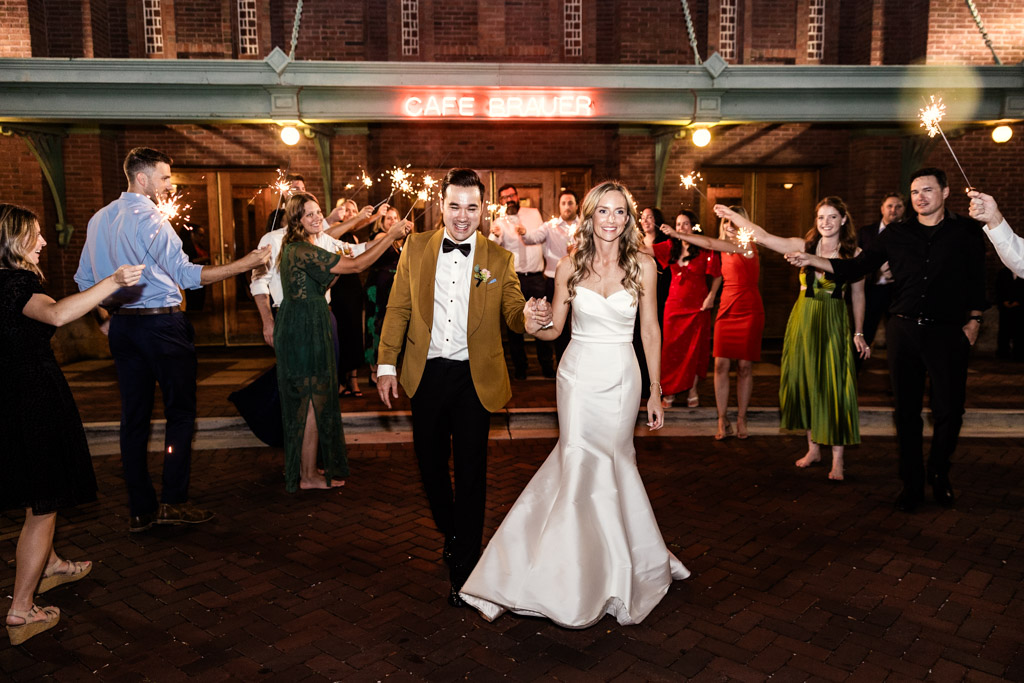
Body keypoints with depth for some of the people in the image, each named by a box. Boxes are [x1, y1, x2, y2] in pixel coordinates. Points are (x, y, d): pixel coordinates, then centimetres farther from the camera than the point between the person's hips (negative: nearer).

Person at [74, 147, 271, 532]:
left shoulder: (98, 219, 12)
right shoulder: (149, 219, -13)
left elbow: (84, 280, 17)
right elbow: (186, 275, -18)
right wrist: (244, 265, -18)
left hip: (122, 325, 8)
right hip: (162, 324, -7)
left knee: (134, 417, 8)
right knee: (180, 412, 3)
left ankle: (140, 510, 14)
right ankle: (173, 501, 3)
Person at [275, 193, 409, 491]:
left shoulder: (294, 247, 12)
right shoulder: (303, 251, -20)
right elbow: (357, 266, -22)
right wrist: (391, 236, -18)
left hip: (298, 329, 10)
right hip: (306, 331, -10)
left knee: (305, 401, 17)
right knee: (314, 402, 0)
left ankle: (303, 467, 29)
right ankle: (308, 476, 11)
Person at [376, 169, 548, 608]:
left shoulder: (499, 259, -1)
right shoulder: (415, 249, 3)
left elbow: (513, 314, -5)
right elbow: (397, 311, 5)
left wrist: (530, 316, -29)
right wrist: (386, 364, 1)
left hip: (474, 378, -2)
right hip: (427, 375, 2)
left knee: (470, 473, 3)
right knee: (430, 464, 14)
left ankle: (464, 570, 18)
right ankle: (450, 534, 43)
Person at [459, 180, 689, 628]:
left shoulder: (643, 266, -1)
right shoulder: (570, 267, -1)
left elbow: (650, 331, 3)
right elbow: (555, 329, 5)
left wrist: (655, 393, 3)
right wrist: (533, 326, -18)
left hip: (622, 376, 0)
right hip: (578, 374, 0)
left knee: (609, 464, 8)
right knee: (582, 463, -3)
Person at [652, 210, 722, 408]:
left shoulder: (705, 250, -6)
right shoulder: (670, 247, 3)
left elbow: (717, 276, 1)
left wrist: (711, 296, -8)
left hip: (697, 305, -2)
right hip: (674, 303, 3)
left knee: (694, 348, 5)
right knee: (671, 348, 3)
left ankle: (692, 390, 19)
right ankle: (669, 392, 12)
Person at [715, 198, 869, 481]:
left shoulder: (854, 254, -2)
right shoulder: (803, 246, 1)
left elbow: (858, 295, 3)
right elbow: (764, 237, -5)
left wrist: (859, 333, 2)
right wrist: (732, 215, -10)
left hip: (834, 324, -2)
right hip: (803, 320, 2)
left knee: (834, 386, -2)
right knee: (805, 382, 9)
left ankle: (837, 458, 7)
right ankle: (813, 448, 24)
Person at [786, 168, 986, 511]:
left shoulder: (966, 231, 4)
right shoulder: (897, 234, 7)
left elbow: (978, 278, 9)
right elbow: (855, 267, 4)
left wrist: (974, 319, 3)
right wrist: (811, 260, -6)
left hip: (947, 332, -1)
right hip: (903, 329, 1)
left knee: (949, 410, 1)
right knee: (907, 411, 6)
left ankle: (939, 475, 27)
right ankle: (912, 483, 19)